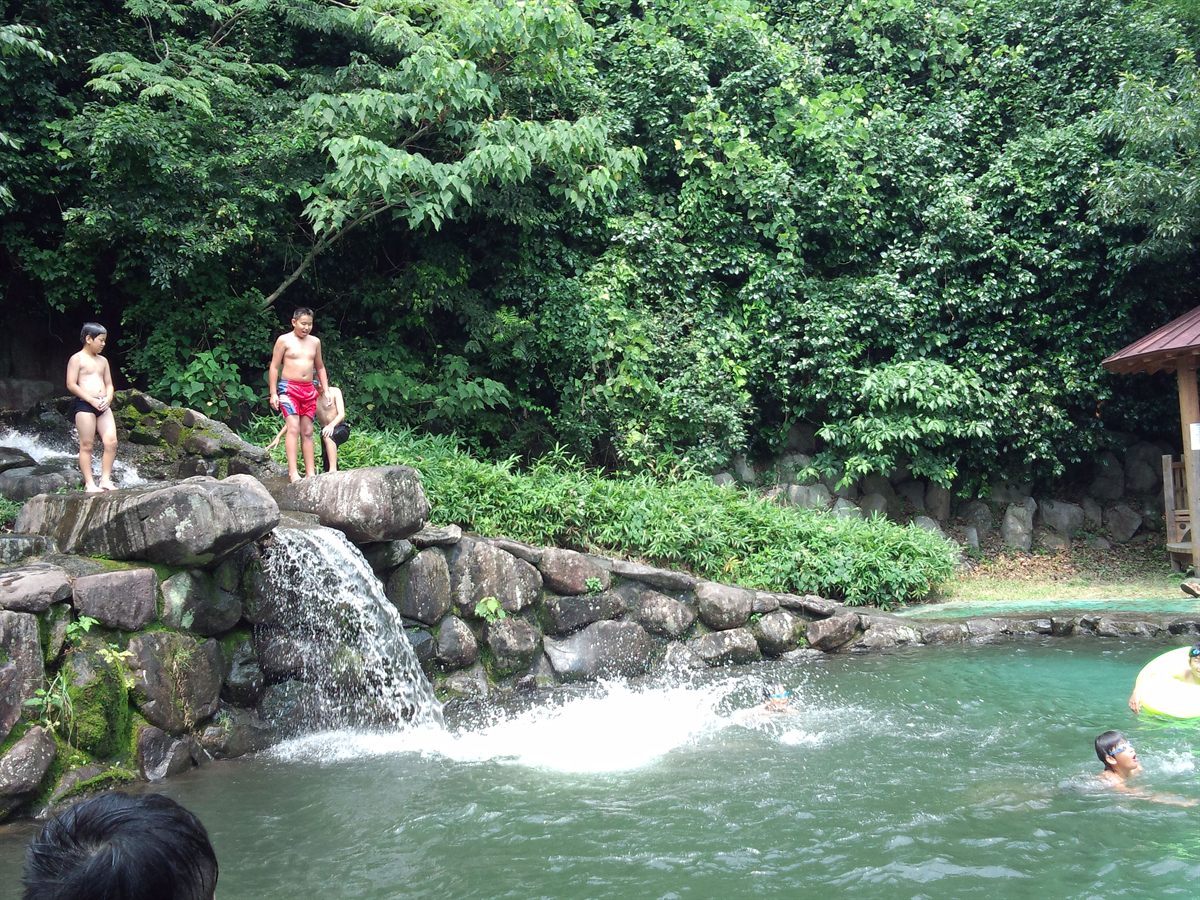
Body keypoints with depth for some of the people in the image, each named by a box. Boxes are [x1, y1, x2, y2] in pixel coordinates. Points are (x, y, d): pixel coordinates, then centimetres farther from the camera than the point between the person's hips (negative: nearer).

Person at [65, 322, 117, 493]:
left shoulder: (103, 361, 17)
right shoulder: (77, 359, -1)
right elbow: (71, 385, -9)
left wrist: (108, 398, -4)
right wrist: (92, 400, -15)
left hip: (103, 406, 6)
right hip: (84, 404, -6)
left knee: (111, 442, -6)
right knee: (86, 445, -4)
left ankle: (105, 480, 0)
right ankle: (89, 483, -2)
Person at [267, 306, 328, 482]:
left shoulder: (315, 342, 12)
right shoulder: (284, 340, -2)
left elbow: (320, 367, 22)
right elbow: (274, 367, -2)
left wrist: (326, 390, 14)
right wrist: (273, 393, -8)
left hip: (309, 390, 5)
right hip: (289, 388, -5)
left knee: (307, 432, 3)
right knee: (293, 428, -17)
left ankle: (310, 472, 2)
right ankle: (293, 472, -23)